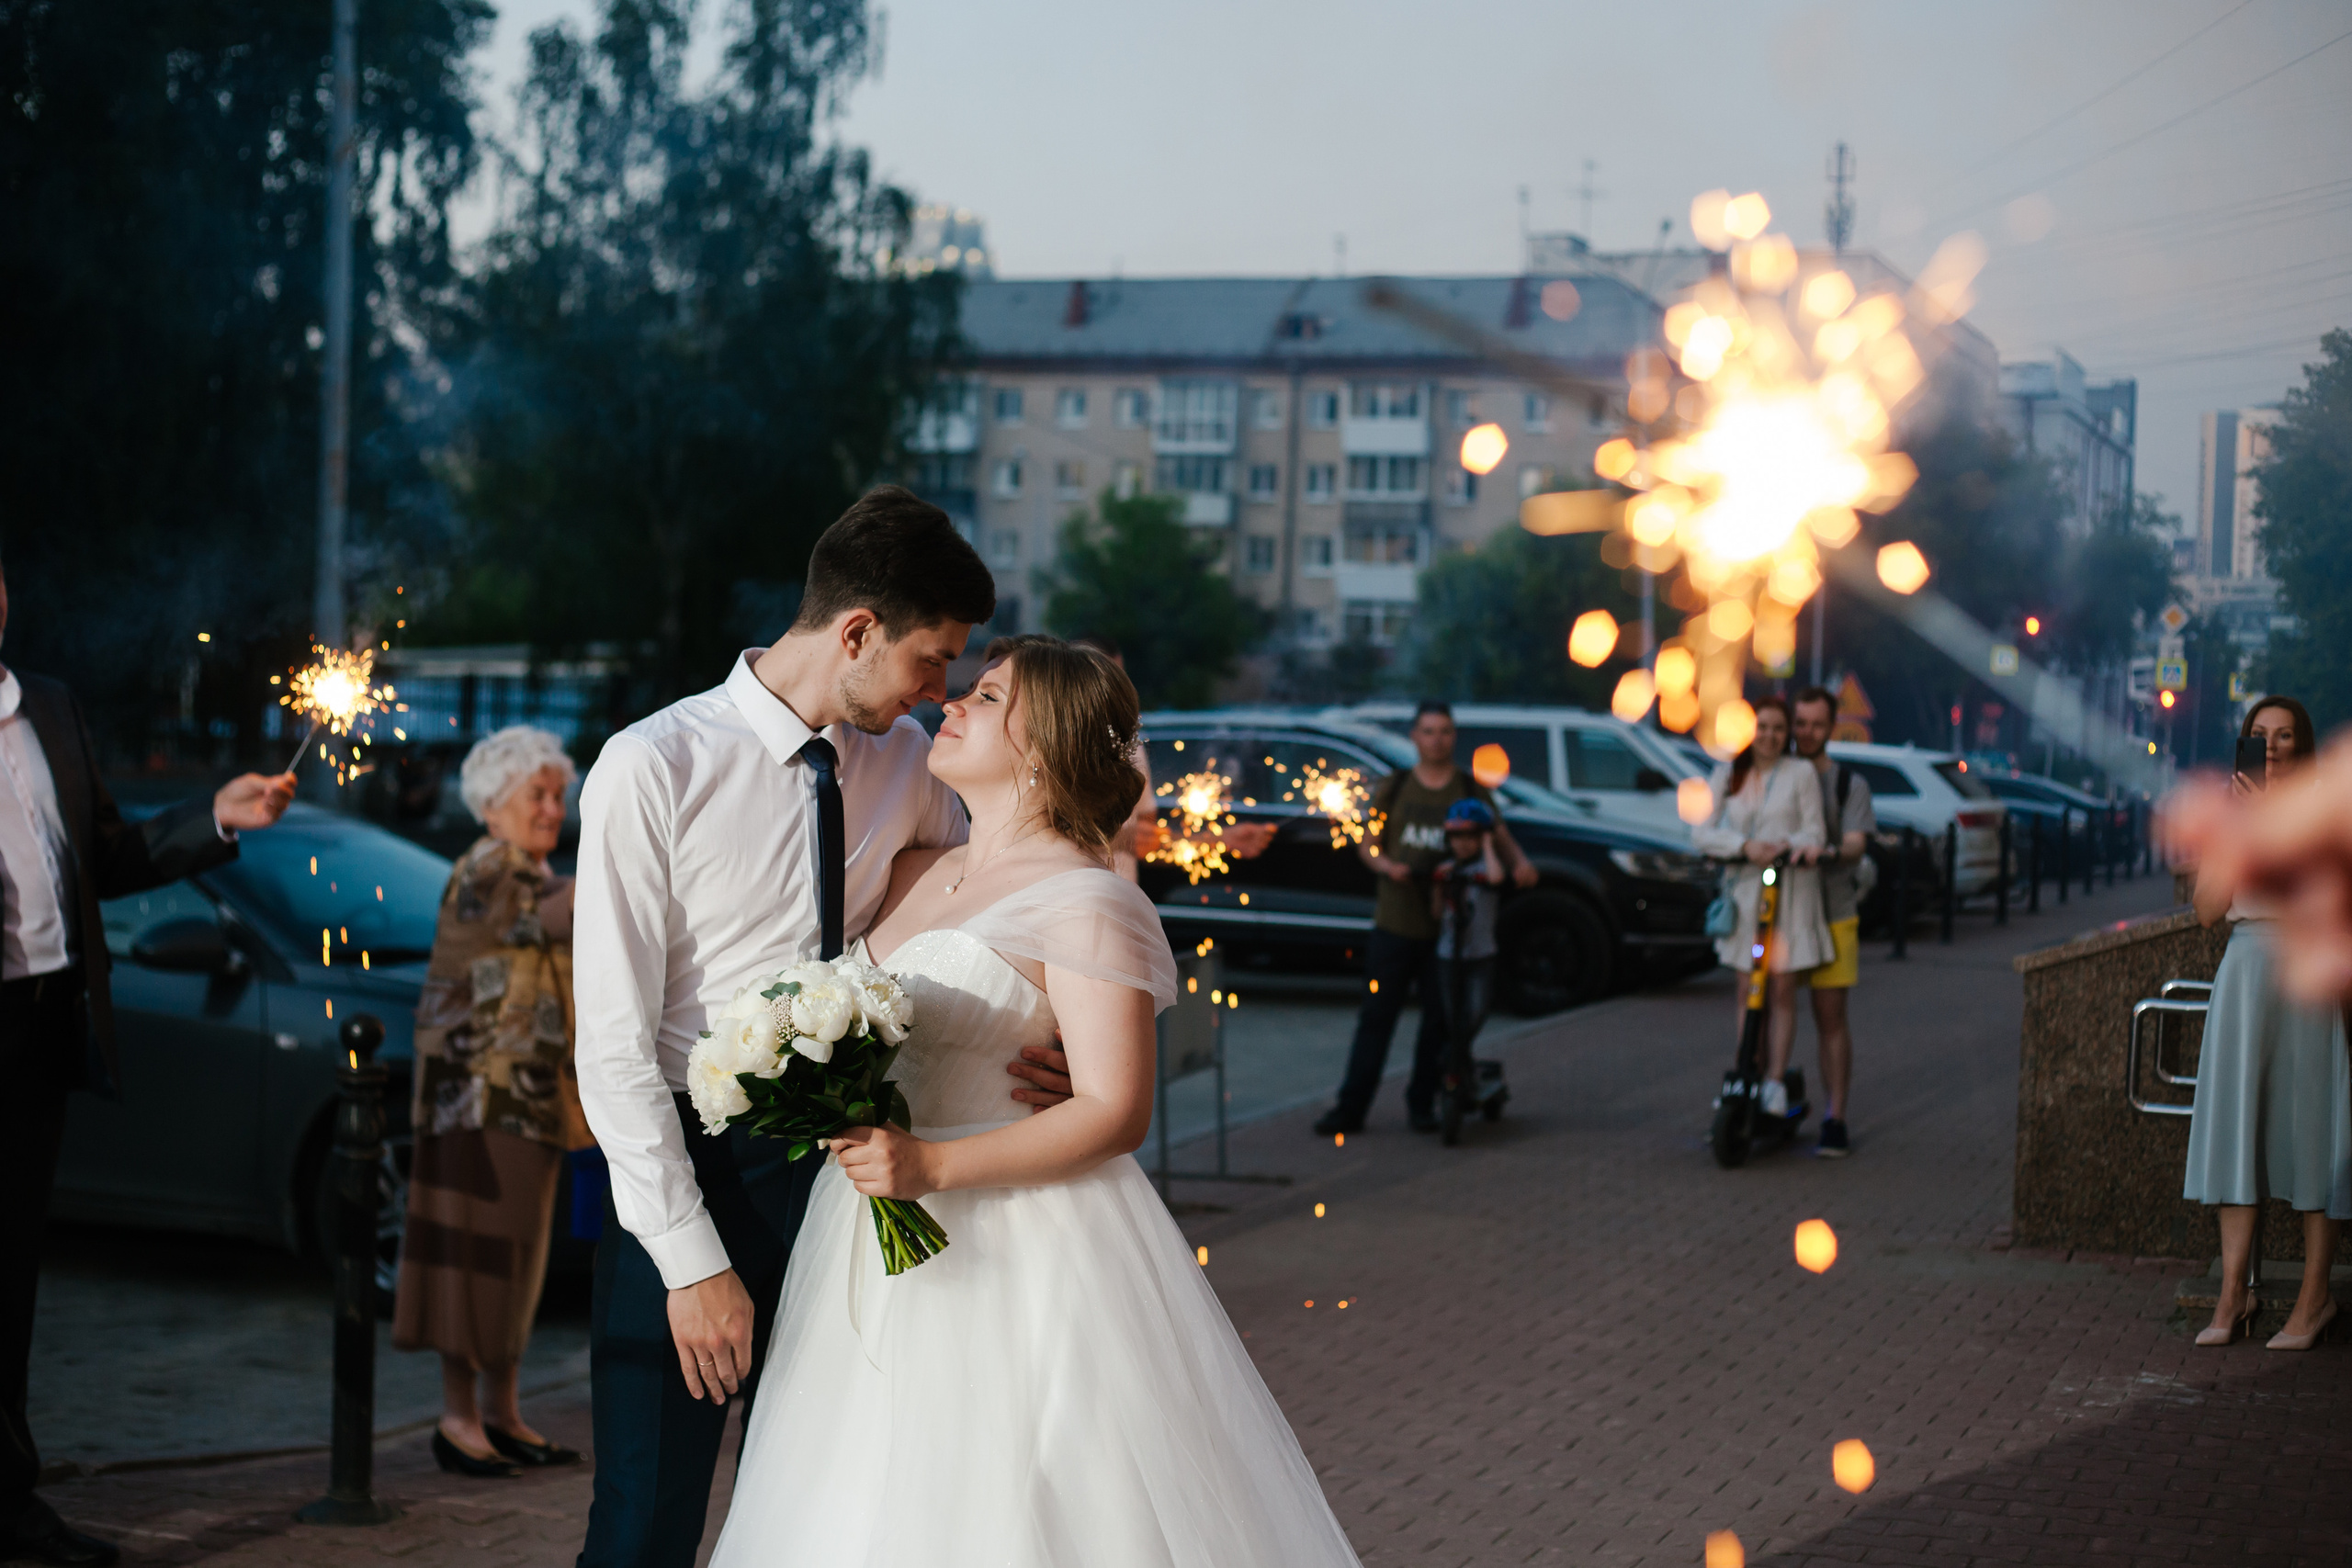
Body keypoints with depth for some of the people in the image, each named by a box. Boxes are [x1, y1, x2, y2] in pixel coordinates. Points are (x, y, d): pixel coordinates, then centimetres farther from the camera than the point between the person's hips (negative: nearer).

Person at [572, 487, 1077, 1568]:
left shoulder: (904, 762, 3)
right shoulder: (652, 771, -13)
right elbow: (615, 1046, -14)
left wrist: (1043, 1060, -3)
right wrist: (691, 1260, -17)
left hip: (835, 1168, 5)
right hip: (683, 1167, -5)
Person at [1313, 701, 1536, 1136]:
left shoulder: (1472, 791, 8)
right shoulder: (1393, 788, 9)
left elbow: (1500, 839, 3)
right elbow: (1367, 844, 10)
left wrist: (1519, 863, -19)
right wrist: (1386, 865, -12)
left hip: (1448, 927, 0)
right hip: (1394, 923, 0)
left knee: (1439, 1019, 4)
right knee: (1376, 1016, 0)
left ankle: (1422, 1102, 18)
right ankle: (1351, 1107, 3)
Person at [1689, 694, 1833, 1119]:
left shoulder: (1801, 774, 0)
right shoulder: (1727, 776, 9)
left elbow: (1815, 832, -4)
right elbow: (1702, 832, 0)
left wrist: (1789, 845, -26)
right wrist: (1745, 846, -17)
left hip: (1791, 891, -3)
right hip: (1745, 890, 3)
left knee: (1782, 991, -3)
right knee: (1748, 992, 7)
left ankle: (1776, 1081, 2)